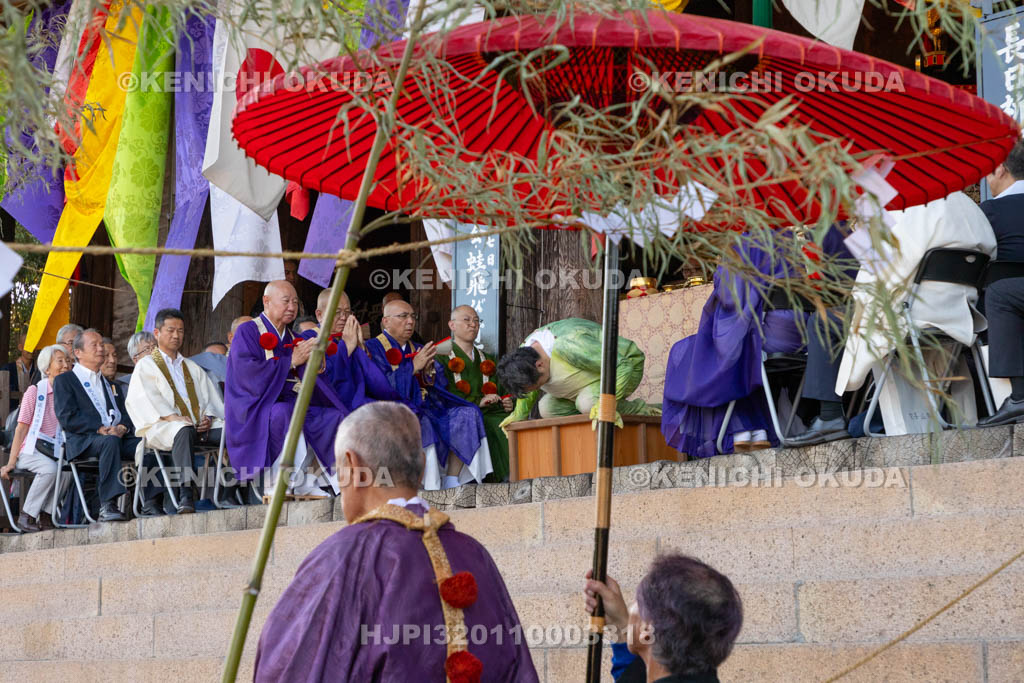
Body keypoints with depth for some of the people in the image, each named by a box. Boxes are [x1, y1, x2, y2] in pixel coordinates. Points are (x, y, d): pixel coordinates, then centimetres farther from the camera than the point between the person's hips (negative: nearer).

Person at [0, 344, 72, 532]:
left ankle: (45, 514, -12)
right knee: (50, 468, -34)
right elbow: (22, 428, -5)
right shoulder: (35, 391, -3)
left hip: (55, 451, 4)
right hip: (31, 450, -4)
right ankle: (26, 515, -19)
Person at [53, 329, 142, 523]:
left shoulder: (109, 383, 30)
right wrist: (100, 429, -15)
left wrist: (122, 427, -6)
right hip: (82, 441, -5)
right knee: (111, 441, -39)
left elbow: (126, 413, 20)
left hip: (119, 436, 5)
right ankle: (107, 506, -44)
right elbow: (67, 418, -4)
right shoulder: (64, 380, 11)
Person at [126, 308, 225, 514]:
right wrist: (171, 416, -18)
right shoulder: (146, 365, 16)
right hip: (163, 426, -4)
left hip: (200, 425, 5)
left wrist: (208, 417, -4)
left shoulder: (192, 368, 32)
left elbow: (210, 397, 20)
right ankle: (185, 495, -50)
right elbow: (145, 397, -2)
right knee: (184, 431, -42)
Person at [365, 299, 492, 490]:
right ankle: (429, 488, -36)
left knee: (466, 414, -12)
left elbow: (441, 384, 15)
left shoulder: (418, 350, 22)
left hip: (423, 407, 7)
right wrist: (413, 368, -15)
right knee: (417, 424, -38)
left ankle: (451, 483, -18)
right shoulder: (373, 349, 1)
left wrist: (429, 372, -7)